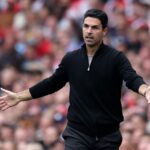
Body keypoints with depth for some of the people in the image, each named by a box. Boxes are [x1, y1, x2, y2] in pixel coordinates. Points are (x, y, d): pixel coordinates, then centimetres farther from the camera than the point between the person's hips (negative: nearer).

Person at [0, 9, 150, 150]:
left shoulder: (116, 58, -6)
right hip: (77, 133, 2)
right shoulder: (70, 59, 4)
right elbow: (51, 83, 16)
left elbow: (132, 79, -22)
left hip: (108, 135, -1)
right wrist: (19, 97, 17)